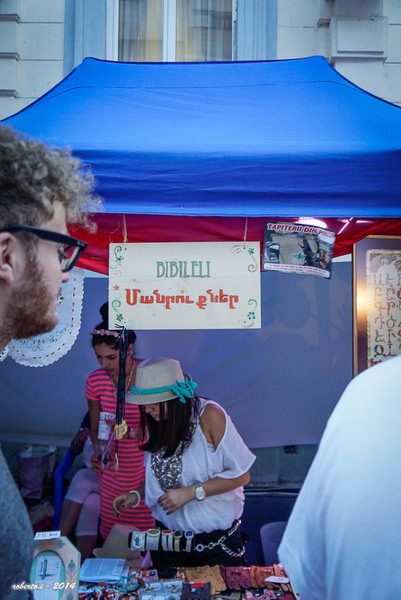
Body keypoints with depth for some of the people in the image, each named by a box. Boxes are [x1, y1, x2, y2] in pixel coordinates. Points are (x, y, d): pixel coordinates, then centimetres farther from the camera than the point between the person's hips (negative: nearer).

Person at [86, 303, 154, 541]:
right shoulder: (96, 380, -2)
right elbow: (95, 427, 10)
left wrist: (131, 432, -23)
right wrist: (98, 448, -9)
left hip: (147, 469, -3)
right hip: (113, 471, 3)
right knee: (111, 538, 13)